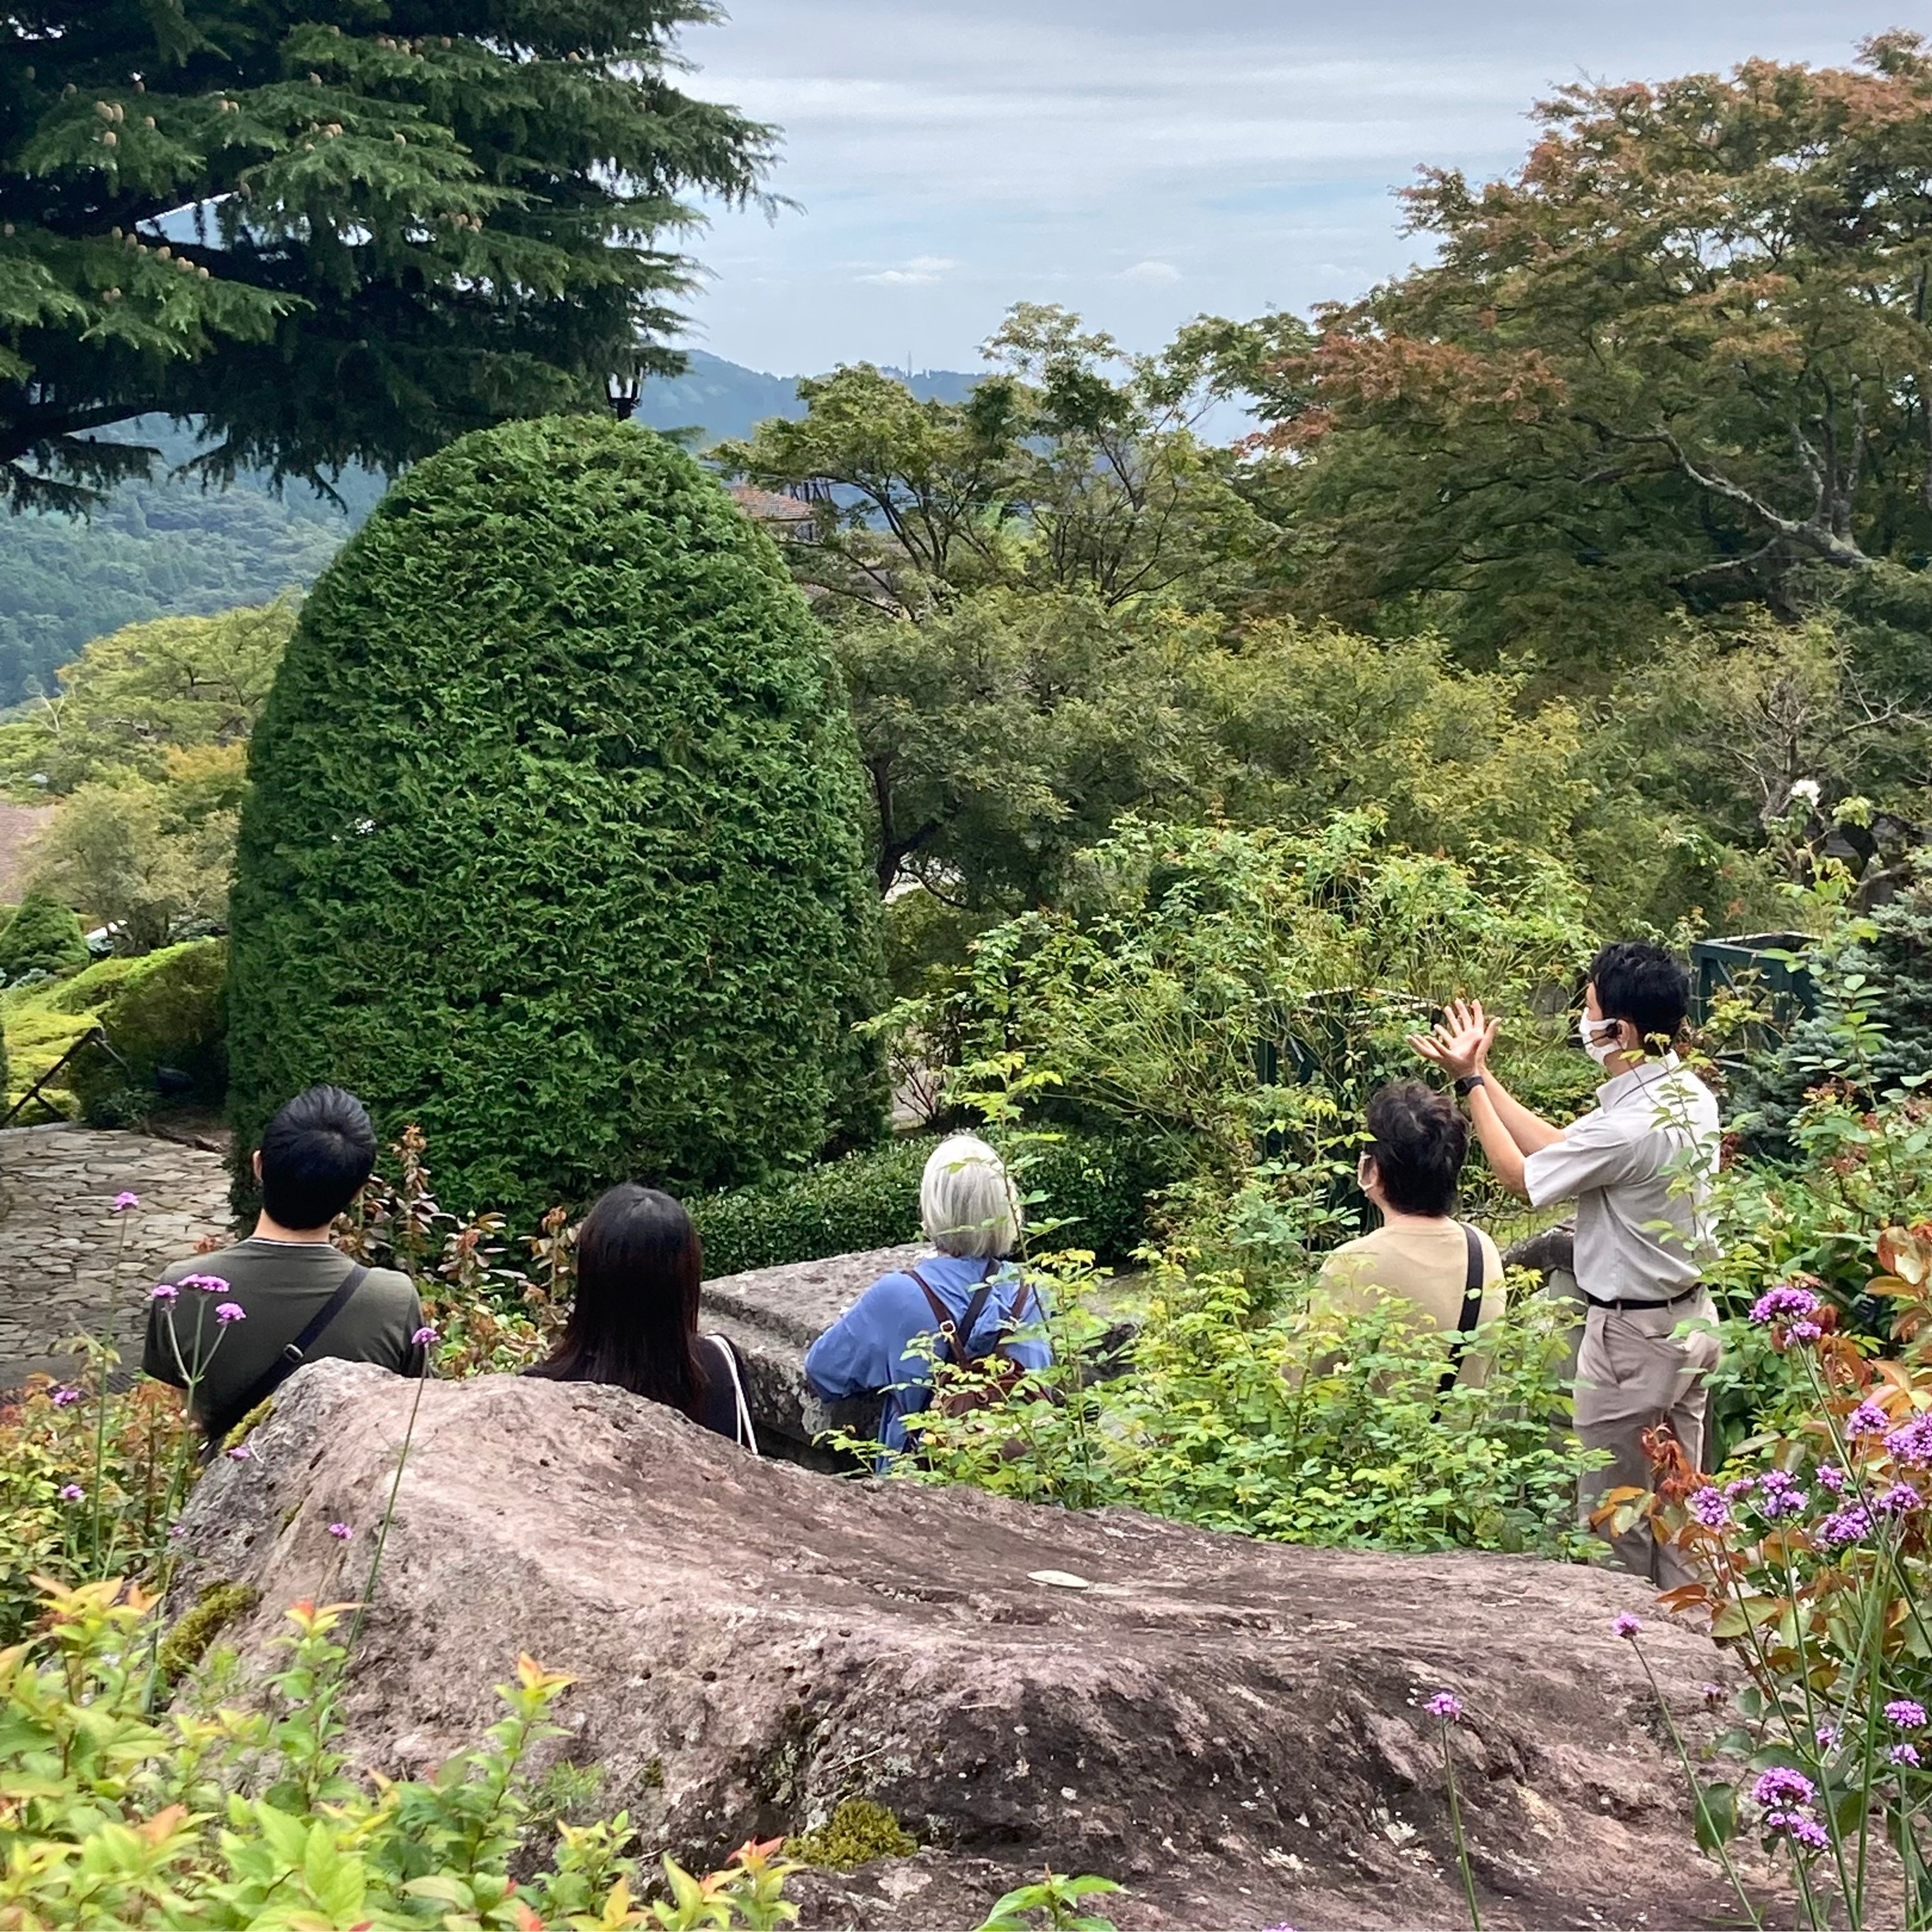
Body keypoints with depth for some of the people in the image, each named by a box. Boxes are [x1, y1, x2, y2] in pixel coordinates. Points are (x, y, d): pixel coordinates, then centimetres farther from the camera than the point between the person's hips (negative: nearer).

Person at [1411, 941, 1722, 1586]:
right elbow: (1561, 1147, 6)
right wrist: (1484, 1076, 8)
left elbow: (1521, 1176, -13)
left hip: (1633, 1337, -9)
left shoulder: (1628, 1127, -29)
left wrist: (1470, 1080, -5)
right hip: (1690, 1319, 9)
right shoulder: (1690, 1095, -1)